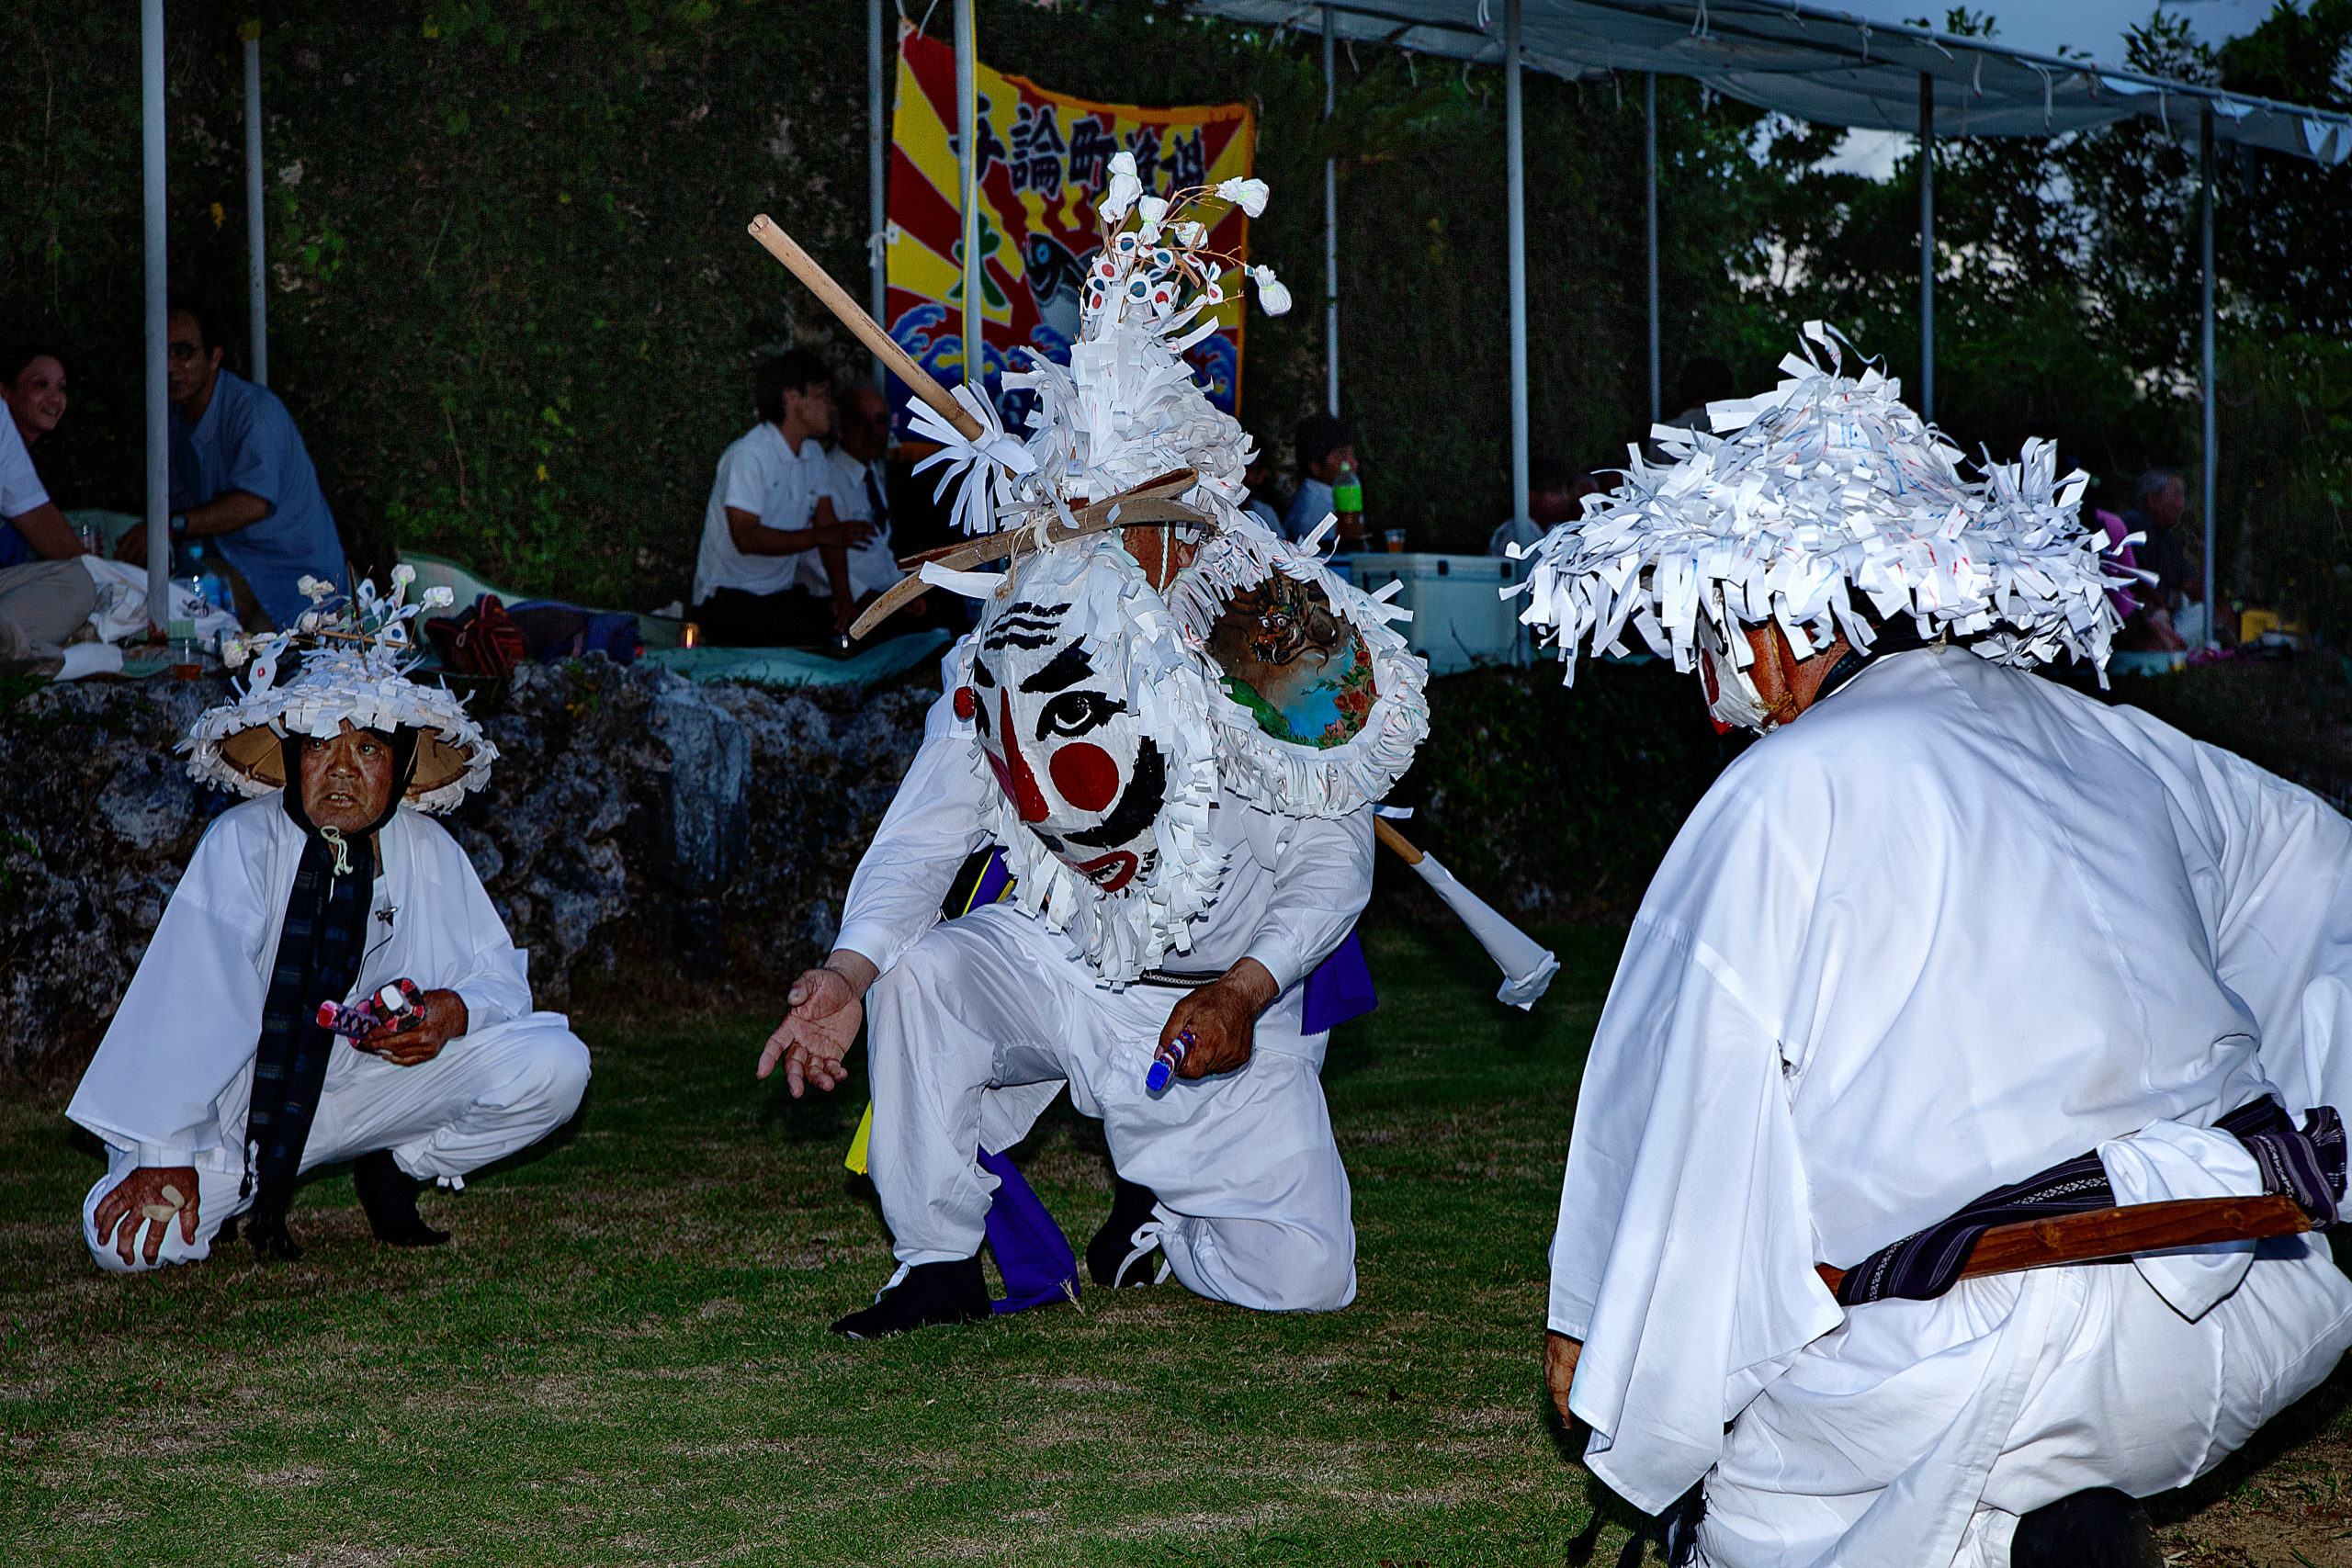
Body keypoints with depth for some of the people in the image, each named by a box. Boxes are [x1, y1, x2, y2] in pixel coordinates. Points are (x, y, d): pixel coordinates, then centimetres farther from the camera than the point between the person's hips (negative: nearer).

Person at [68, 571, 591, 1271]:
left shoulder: (428, 853, -4)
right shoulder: (241, 843, -16)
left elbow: (502, 979, 1)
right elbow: (191, 1004, -22)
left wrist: (453, 1010, -24)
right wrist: (164, 1157, -27)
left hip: (374, 1080, 3)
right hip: (249, 1091, -3)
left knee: (555, 1066, -17)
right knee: (130, 1240, -28)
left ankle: (395, 1171, 7)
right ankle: (241, 1185, 7)